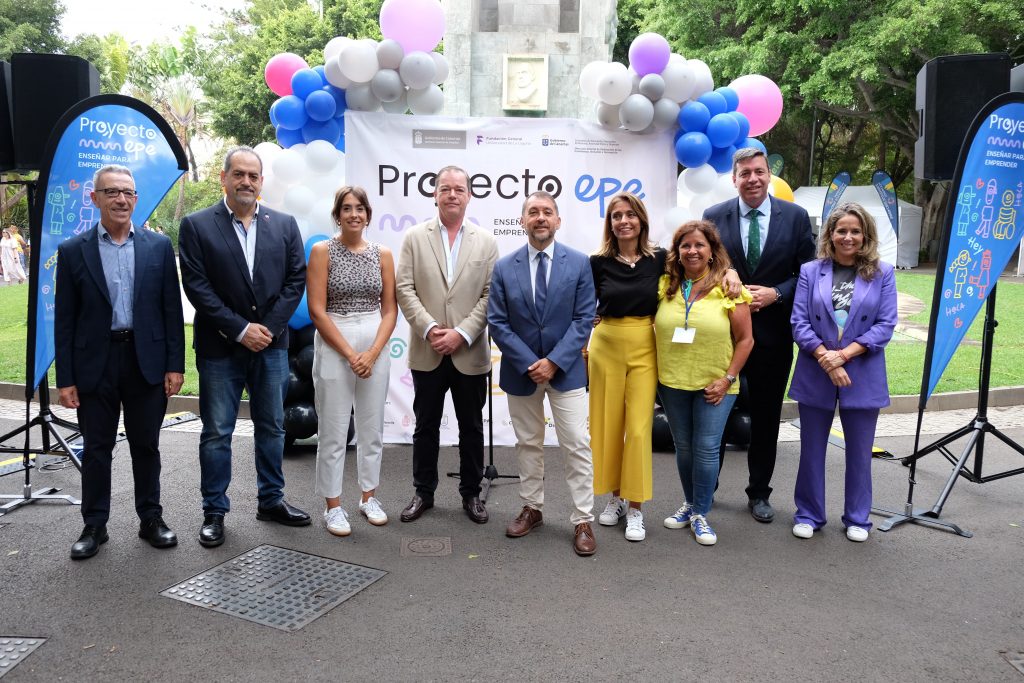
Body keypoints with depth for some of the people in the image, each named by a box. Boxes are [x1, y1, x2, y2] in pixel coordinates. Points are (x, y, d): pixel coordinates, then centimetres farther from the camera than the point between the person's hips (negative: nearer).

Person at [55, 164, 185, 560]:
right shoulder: (73, 251, 1)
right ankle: (94, 525, 24)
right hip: (95, 364, 0)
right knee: (96, 448, 10)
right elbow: (64, 319, 0)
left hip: (147, 361, 1)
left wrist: (175, 364, -2)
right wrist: (65, 378, -3)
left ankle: (150, 519, 25)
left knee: (146, 445, 11)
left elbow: (172, 309, 3)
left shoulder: (159, 247, 3)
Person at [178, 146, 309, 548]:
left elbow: (296, 279, 2)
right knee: (216, 433, 6)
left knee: (272, 427, 13)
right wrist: (241, 330, -14)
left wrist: (268, 327, -9)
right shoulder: (197, 226, -2)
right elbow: (197, 287, -8)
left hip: (271, 344, 3)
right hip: (220, 348, -3)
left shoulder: (284, 225, 6)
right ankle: (214, 511, 18)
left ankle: (271, 500, 28)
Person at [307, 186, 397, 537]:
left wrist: (373, 353, -9)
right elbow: (317, 311, -8)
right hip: (334, 346, -3)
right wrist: (350, 354, -13)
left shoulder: (382, 254, 6)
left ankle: (369, 497, 27)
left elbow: (390, 310, 4)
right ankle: (333, 506, 16)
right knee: (333, 431, 3)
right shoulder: (322, 251, -3)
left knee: (372, 427, 11)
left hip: (376, 346, 3)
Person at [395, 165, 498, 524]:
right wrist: (429, 329, -14)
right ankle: (423, 492, 25)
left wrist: (461, 334, -13)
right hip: (427, 352, 0)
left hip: (470, 353, 0)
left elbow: (490, 295, -2)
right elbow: (405, 289, -3)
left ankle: (471, 493, 25)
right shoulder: (415, 237, 3)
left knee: (471, 427, 10)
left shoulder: (486, 241, 4)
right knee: (426, 426, 11)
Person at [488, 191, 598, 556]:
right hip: (521, 370, 2)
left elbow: (583, 319, -7)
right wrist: (529, 363, -13)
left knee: (577, 445, -1)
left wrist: (554, 361, -15)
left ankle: (583, 521, 9)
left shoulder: (579, 263, -4)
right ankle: (532, 508, 29)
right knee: (527, 444, 14)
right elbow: (498, 323, -3)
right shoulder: (504, 268, -1)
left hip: (566, 369, -2)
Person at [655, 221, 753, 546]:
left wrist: (727, 378, -9)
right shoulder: (666, 285, 1)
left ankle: (700, 513, 17)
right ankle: (689, 503, 33)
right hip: (672, 383, 3)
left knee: (707, 448, 0)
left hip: (714, 385, -3)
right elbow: (653, 327, 9)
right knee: (683, 446, 14)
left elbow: (745, 339, -5)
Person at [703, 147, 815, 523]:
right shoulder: (714, 216, -1)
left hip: (772, 331, 0)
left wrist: (776, 294, -12)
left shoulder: (795, 216, -1)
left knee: (766, 416, 10)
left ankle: (759, 493, 26)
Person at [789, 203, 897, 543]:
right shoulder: (810, 272, 2)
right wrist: (825, 358, -16)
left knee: (859, 451, 11)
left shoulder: (882, 274, 2)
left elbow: (885, 325, -4)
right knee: (812, 449, 10)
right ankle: (808, 515, 24)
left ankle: (857, 518, 26)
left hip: (863, 375, 0)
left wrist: (844, 354, -15)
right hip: (815, 374, 0)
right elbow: (799, 322, -4)